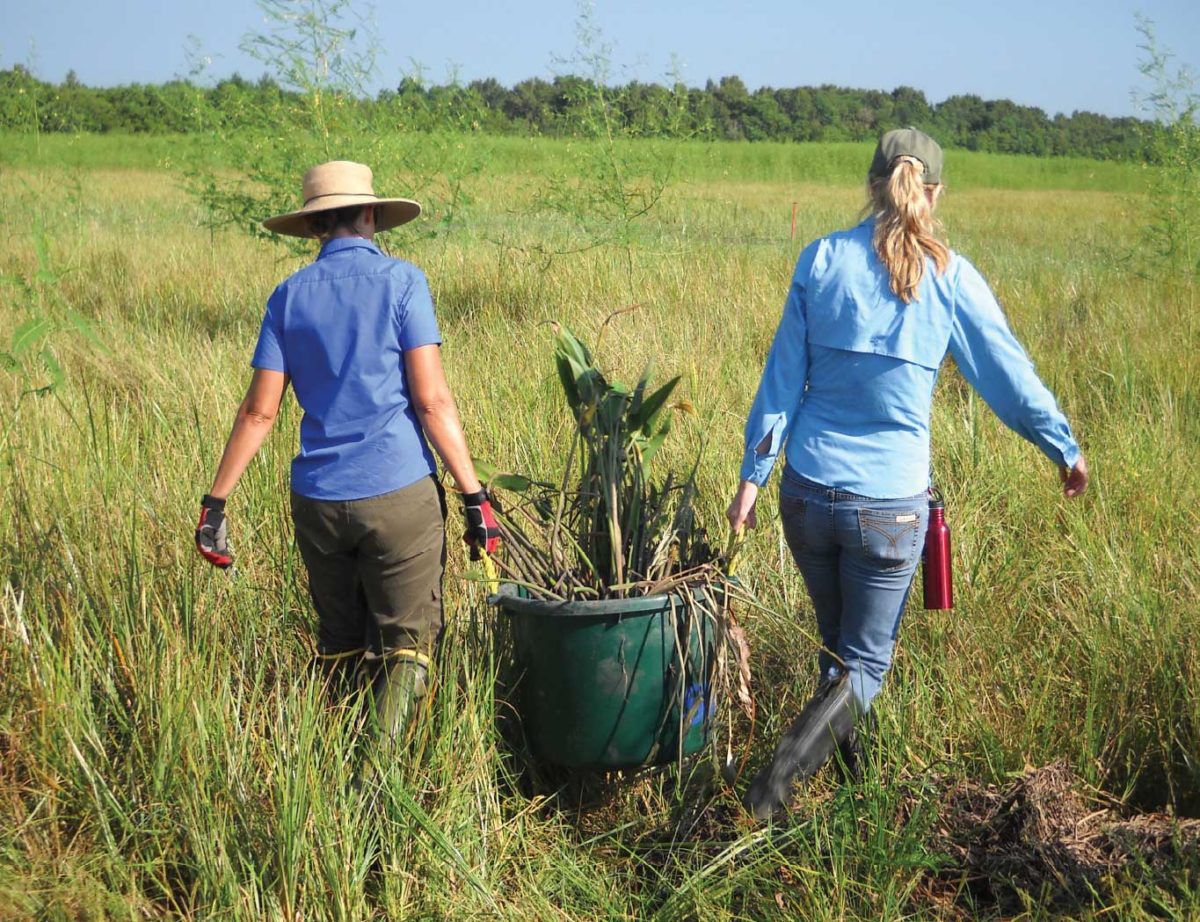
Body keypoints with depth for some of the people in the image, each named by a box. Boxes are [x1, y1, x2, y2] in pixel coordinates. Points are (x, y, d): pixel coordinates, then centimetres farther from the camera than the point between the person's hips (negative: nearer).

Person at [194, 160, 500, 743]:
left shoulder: (290, 295, 7)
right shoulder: (401, 281, -3)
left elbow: (259, 411, 3)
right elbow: (430, 399, -9)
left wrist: (215, 500, 9)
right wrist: (475, 495, -7)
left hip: (317, 499, 4)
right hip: (399, 495, -4)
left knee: (338, 645, 17)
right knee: (405, 643, 4)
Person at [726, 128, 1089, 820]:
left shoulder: (823, 259, -2)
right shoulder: (951, 278, -5)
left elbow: (784, 376, -1)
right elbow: (1011, 376, 3)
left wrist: (753, 476, 5)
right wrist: (1067, 451, 19)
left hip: (809, 492, 2)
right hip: (891, 504, -2)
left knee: (836, 639, 24)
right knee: (865, 660, 11)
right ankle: (791, 760, -12)